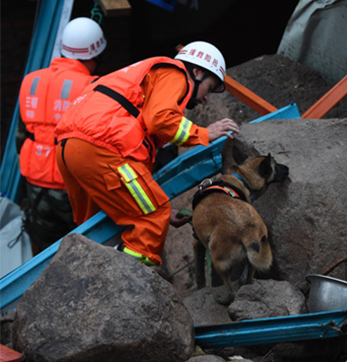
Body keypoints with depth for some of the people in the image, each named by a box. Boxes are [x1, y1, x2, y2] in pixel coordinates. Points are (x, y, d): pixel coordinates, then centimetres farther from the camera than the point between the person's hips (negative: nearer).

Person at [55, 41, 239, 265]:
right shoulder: (174, 74, 8)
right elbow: (160, 119, -13)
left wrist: (159, 208, 30)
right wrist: (204, 135, 3)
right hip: (96, 148, -10)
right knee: (153, 216, -3)